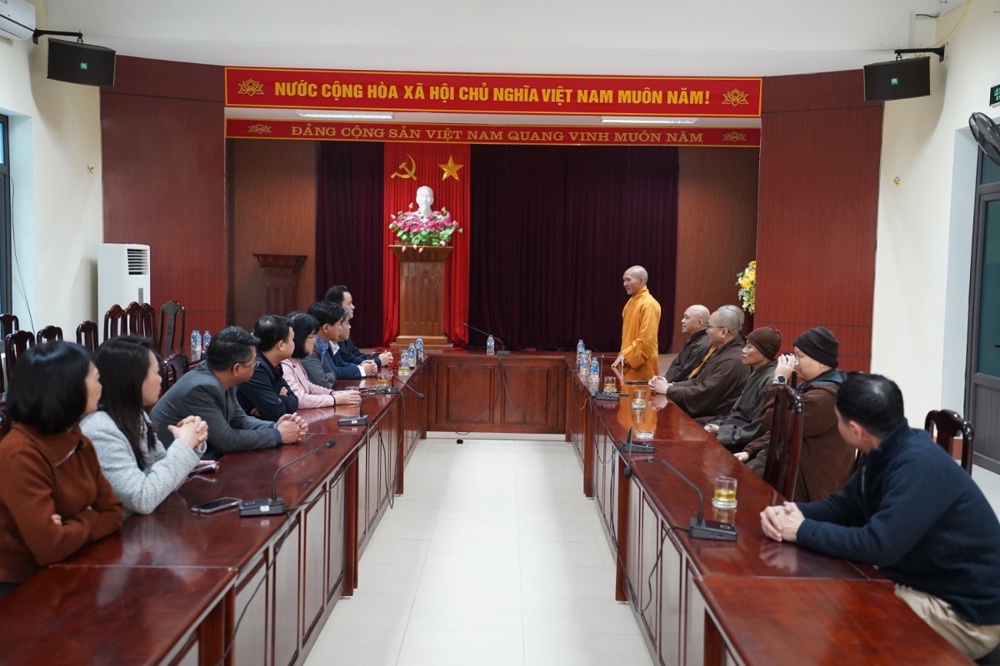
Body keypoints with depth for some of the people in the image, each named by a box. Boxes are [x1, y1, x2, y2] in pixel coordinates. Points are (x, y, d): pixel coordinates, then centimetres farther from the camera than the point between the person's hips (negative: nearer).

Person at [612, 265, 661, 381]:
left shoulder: (649, 305, -16)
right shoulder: (632, 301, 12)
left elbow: (646, 339, -22)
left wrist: (626, 356, -21)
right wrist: (623, 354, 13)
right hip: (630, 362, 9)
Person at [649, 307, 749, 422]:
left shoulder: (733, 361, -21)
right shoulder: (719, 350, 12)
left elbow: (703, 395, -22)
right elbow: (697, 382, 14)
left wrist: (668, 389, -11)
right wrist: (669, 385, -2)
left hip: (715, 420, -9)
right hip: (703, 412, 9)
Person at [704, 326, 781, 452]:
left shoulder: (771, 381, -17)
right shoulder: (756, 374, 13)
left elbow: (758, 429, -20)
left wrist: (723, 433, -17)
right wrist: (718, 426, 1)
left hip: (748, 445, -9)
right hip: (735, 432, 9)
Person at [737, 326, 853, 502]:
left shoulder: (824, 395, -21)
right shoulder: (812, 385, 13)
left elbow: (773, 422, -22)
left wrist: (779, 380, -13)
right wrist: (750, 451, 6)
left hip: (810, 479, -9)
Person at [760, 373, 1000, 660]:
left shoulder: (920, 466, -31)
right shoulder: (883, 452, -1)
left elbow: (878, 545, -34)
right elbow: (845, 506, 7)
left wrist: (803, 530, -22)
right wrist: (791, 512, -13)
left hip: (966, 612, -8)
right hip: (921, 582, 9)